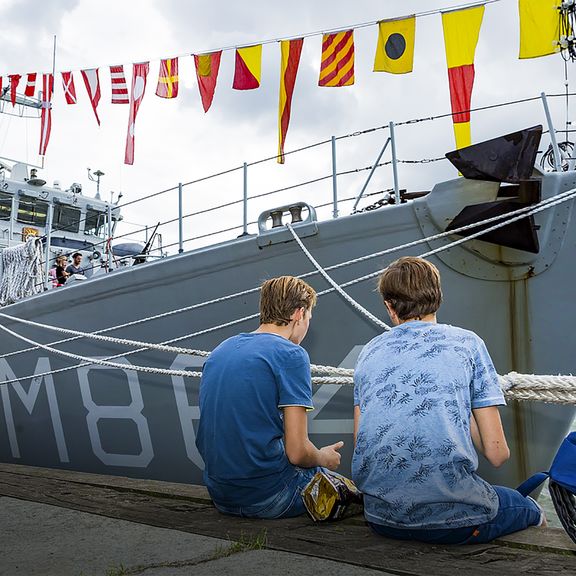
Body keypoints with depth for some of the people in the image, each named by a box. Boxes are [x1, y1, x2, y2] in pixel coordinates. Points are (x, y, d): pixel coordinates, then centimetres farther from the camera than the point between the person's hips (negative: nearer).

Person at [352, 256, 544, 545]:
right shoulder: (466, 342, 2)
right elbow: (497, 454, -1)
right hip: (452, 521, -2)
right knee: (528, 509, 29)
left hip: (380, 518, 2)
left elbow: (360, 446, 9)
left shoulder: (369, 351, 11)